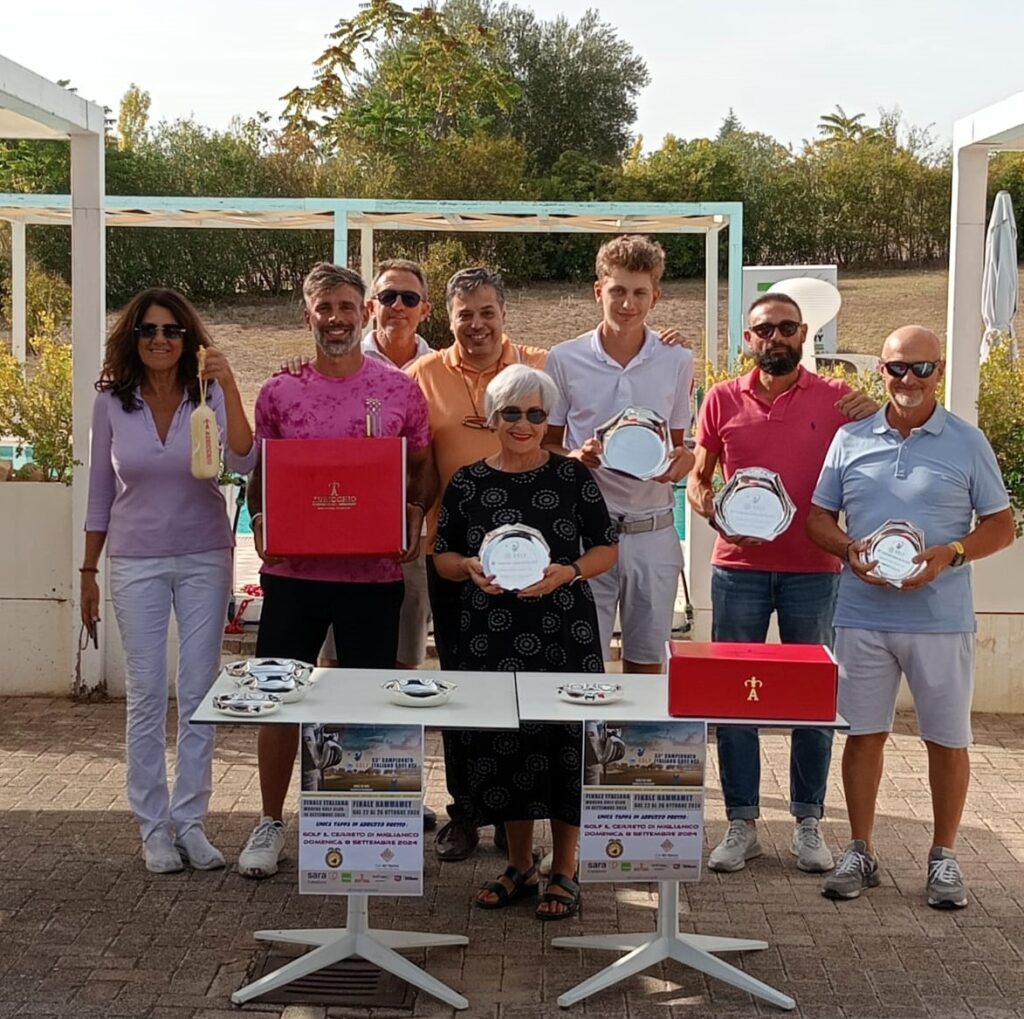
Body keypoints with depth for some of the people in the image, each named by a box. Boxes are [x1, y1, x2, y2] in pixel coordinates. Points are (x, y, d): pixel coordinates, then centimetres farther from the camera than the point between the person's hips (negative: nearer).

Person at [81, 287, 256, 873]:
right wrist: (89, 570, 7)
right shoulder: (112, 403, -1)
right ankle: (154, 827, 15)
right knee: (147, 697, 4)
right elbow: (101, 493, 6)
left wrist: (230, 390, -31)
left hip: (205, 559, 0)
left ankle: (190, 820, 17)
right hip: (137, 562, 0)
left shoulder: (210, 396, -5)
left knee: (200, 693, 5)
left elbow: (244, 463, -21)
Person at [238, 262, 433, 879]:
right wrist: (260, 523, -6)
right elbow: (260, 475, 12)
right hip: (293, 570, 1)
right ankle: (271, 823, 23)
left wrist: (412, 518, -8)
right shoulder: (279, 392, 5)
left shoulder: (401, 390, 2)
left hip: (375, 573, -1)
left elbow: (421, 472, 9)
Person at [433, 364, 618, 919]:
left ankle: (564, 872, 15)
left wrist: (568, 571, -14)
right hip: (489, 636, 2)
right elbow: (442, 556, 11)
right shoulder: (467, 482, 6)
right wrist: (470, 568, -11)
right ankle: (519, 865, 24)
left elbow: (607, 548, 4)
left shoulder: (571, 476, 1)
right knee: (498, 742, 5)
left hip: (562, 632, -2)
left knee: (564, 742, -2)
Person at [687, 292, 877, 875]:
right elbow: (698, 479, 12)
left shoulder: (836, 398, 1)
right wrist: (715, 512, -9)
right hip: (739, 569, 1)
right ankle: (742, 823, 15)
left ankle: (809, 823, 19)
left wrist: (876, 419, -14)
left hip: (814, 570, -1)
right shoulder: (723, 400, 5)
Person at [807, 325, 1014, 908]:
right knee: (864, 734, 8)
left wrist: (950, 554, -14)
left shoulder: (968, 443, 2)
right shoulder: (851, 440, 7)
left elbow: (1001, 525, 4)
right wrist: (849, 550, -10)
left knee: (948, 739, 7)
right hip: (863, 615, 2)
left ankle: (944, 857, 22)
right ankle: (861, 853, 21)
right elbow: (820, 517, 11)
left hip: (942, 618, -1)